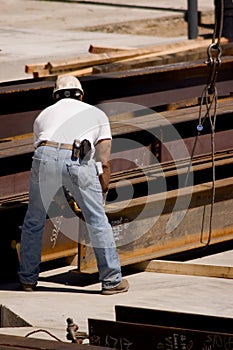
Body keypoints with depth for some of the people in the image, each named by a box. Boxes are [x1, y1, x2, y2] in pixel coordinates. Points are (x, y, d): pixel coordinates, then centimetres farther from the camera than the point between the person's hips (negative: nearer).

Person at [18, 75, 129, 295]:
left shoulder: (44, 115, 33)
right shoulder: (97, 114, 29)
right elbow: (104, 163, 22)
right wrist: (102, 192, 33)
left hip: (45, 155, 2)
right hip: (78, 161, -1)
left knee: (34, 220, 19)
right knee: (97, 220, 11)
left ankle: (28, 279, 27)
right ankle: (112, 281, 14)